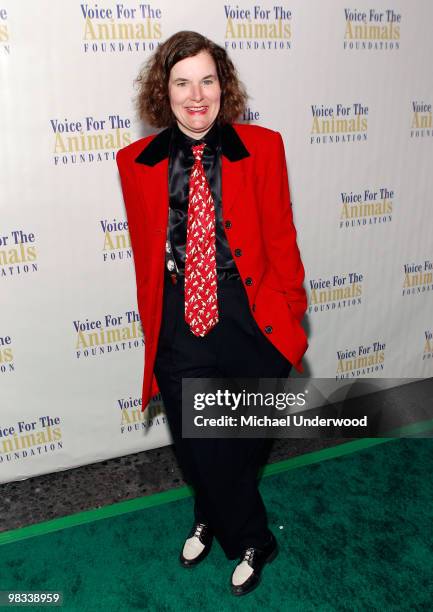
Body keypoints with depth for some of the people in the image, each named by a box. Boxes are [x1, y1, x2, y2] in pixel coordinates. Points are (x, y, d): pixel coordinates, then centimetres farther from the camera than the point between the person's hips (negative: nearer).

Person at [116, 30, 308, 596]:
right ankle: (252, 542, 46)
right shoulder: (137, 162, -1)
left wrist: (291, 315, 0)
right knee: (199, 448, 14)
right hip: (179, 333, 2)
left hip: (250, 326, -1)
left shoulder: (262, 147, -5)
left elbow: (280, 237, -2)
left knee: (240, 446, 15)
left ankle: (214, 518, 50)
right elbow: (144, 253, 4)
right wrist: (152, 325, 8)